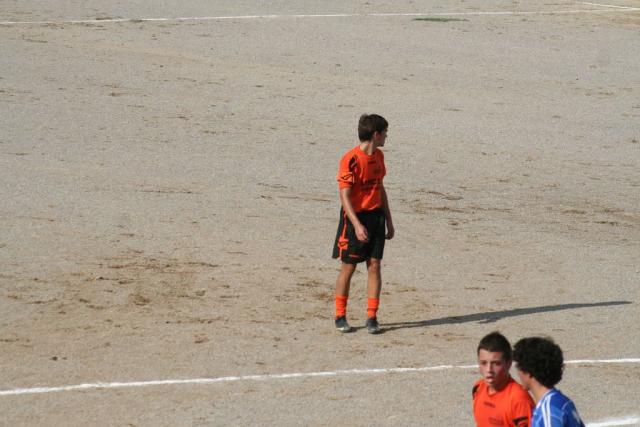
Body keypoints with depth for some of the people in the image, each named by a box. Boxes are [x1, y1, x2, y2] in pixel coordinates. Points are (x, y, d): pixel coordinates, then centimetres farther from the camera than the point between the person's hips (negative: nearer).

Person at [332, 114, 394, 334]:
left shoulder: (378, 156, 9)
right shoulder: (350, 159, -16)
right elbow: (344, 196, -18)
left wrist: (388, 220, 18)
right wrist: (357, 225, -25)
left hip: (375, 216, 6)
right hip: (355, 216, -6)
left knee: (374, 265, 1)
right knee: (348, 266, 1)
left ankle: (372, 317, 3)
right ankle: (340, 317, 12)